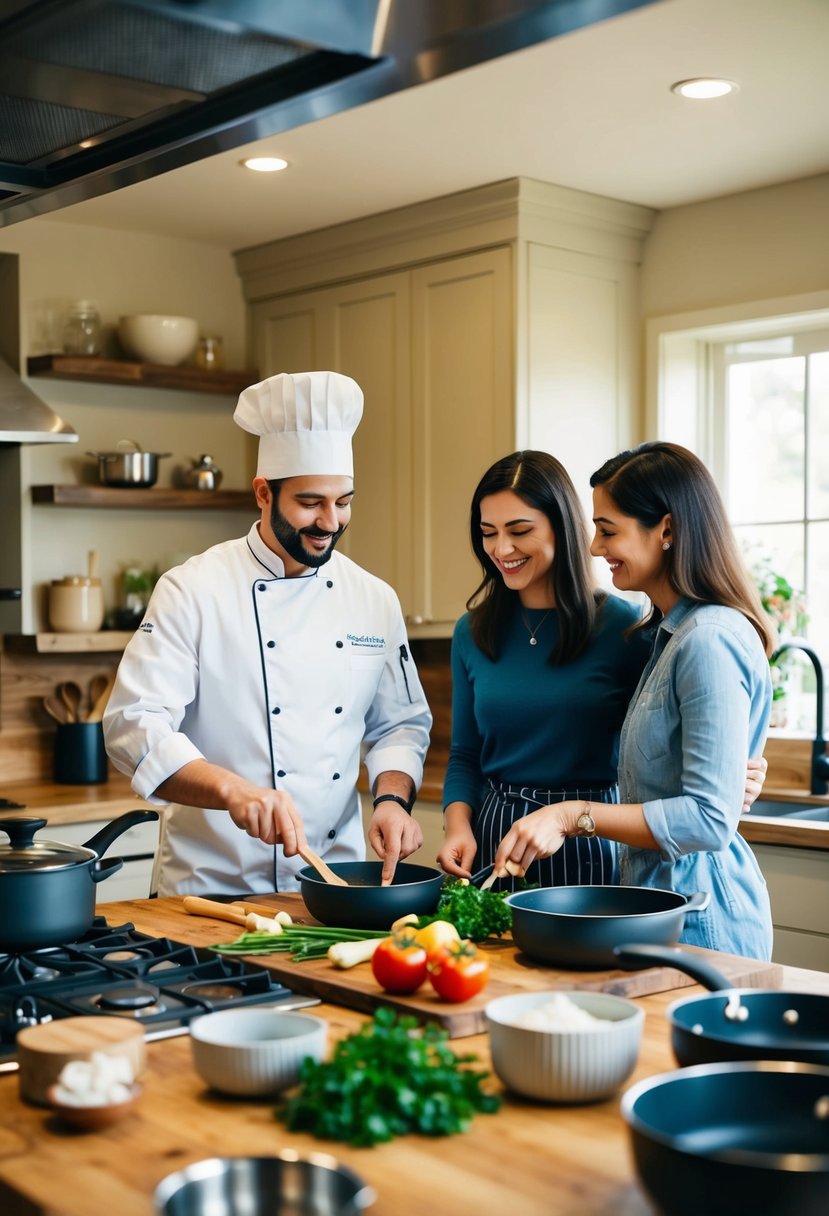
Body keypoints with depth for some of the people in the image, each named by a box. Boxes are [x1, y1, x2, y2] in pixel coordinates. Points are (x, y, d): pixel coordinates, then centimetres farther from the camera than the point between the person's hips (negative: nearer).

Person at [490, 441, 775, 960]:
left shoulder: (710, 641, -20)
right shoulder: (674, 632, 11)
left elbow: (709, 819, -24)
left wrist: (574, 815, -23)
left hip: (697, 917, -9)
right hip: (660, 895, 9)